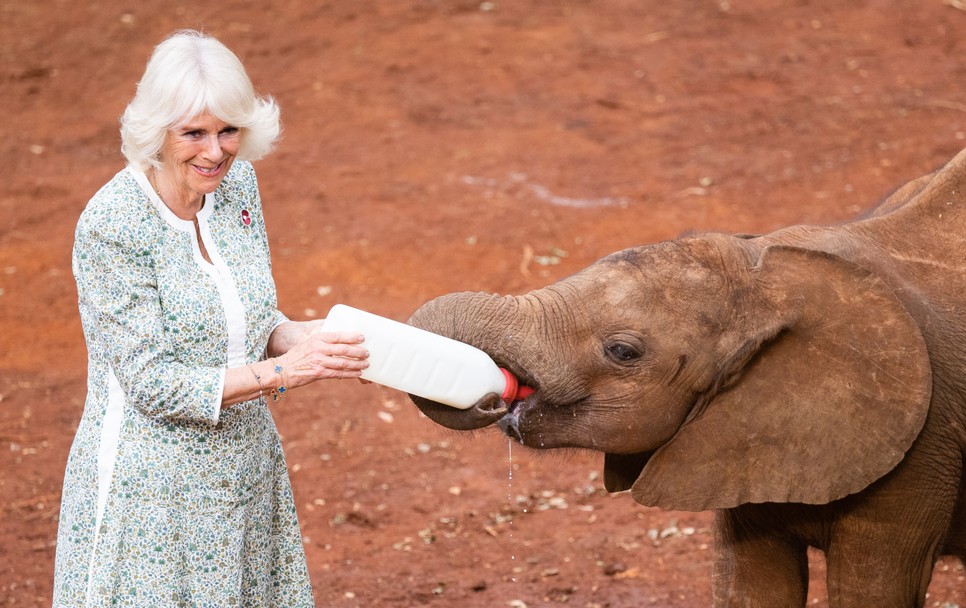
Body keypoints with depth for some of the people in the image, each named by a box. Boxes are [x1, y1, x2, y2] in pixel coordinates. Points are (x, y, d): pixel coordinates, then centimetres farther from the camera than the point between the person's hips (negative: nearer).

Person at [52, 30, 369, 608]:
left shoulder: (237, 185, 0)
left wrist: (299, 337, -11)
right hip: (152, 489, -6)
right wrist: (283, 370, -25)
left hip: (245, 470, 6)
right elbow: (152, 383, -20)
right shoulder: (112, 225, -19)